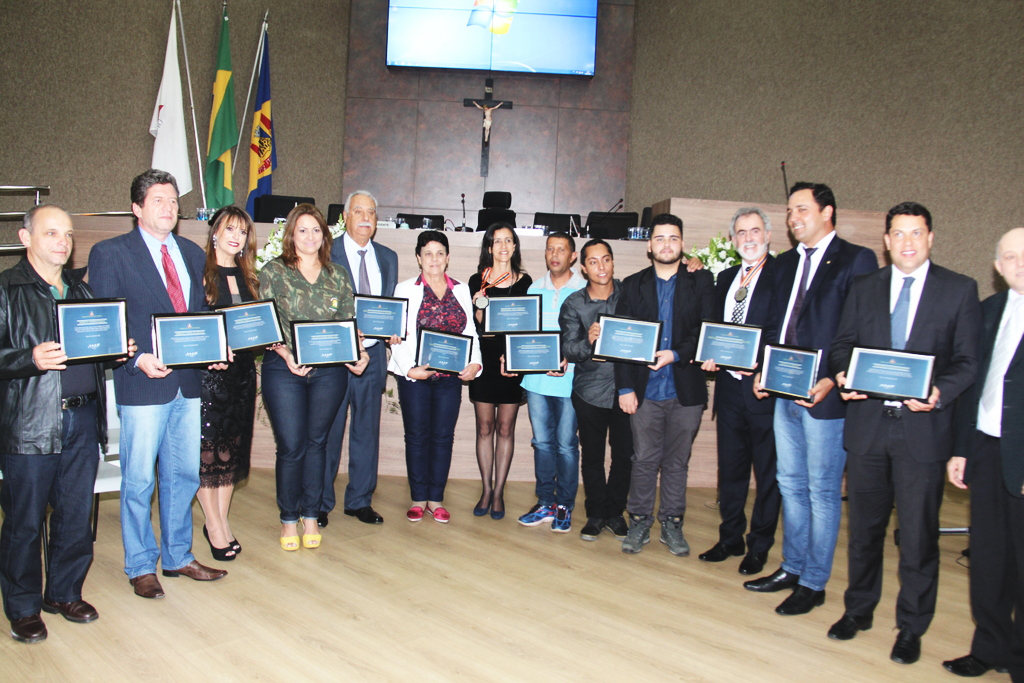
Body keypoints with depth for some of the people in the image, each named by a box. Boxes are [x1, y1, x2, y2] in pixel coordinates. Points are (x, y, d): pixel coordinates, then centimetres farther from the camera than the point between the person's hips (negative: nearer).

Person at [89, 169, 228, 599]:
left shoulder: (193, 253, 14)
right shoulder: (110, 253, -3)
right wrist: (137, 360, -19)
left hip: (188, 383, 5)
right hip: (143, 384, -5)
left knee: (184, 475, 14)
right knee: (139, 481, 5)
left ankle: (177, 557, 29)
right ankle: (140, 566, 21)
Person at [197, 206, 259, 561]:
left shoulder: (248, 277, 13)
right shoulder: (199, 273, -4)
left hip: (242, 369, 6)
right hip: (206, 371, -5)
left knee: (233, 447, 10)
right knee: (207, 447, -1)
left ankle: (221, 520, 21)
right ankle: (214, 524, 11)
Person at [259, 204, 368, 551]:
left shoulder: (338, 276, 10)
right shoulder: (273, 271, 2)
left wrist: (358, 354, -9)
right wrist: (286, 354, -18)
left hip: (329, 370, 2)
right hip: (284, 369, -2)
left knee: (316, 442, 10)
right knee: (291, 446, -2)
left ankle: (311, 517, 22)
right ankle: (288, 520, 16)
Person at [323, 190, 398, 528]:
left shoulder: (388, 258, 13)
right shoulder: (327, 253, -2)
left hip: (373, 353, 5)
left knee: (367, 430, 11)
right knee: (328, 431, 3)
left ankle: (360, 501, 23)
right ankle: (320, 503, 17)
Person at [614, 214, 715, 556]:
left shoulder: (701, 282, 6)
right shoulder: (633, 285, 8)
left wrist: (676, 354, -16)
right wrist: (625, 387, -4)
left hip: (686, 389, 0)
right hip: (644, 390, 0)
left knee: (677, 461, 9)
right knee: (644, 460, 6)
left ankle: (672, 524, 22)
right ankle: (639, 522, 20)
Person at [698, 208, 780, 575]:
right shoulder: (725, 278, 15)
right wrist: (710, 355, 1)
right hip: (730, 384, 6)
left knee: (767, 471, 7)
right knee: (730, 467, 15)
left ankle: (759, 547, 20)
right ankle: (730, 538, 30)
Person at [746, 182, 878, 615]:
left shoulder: (857, 260, -7)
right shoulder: (786, 263, 15)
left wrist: (831, 381, -20)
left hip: (824, 395, -7)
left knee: (822, 490, 3)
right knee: (790, 484, 16)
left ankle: (813, 583, 15)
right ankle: (792, 567, 30)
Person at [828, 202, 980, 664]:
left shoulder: (960, 290, 2)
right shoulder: (863, 289, 10)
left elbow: (968, 361, -2)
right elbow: (842, 344, 9)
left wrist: (939, 393, -20)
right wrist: (843, 375, -12)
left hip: (923, 429, -2)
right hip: (867, 423, 3)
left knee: (918, 534, 6)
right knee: (864, 526, 15)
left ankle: (911, 628, 22)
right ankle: (859, 609, 33)